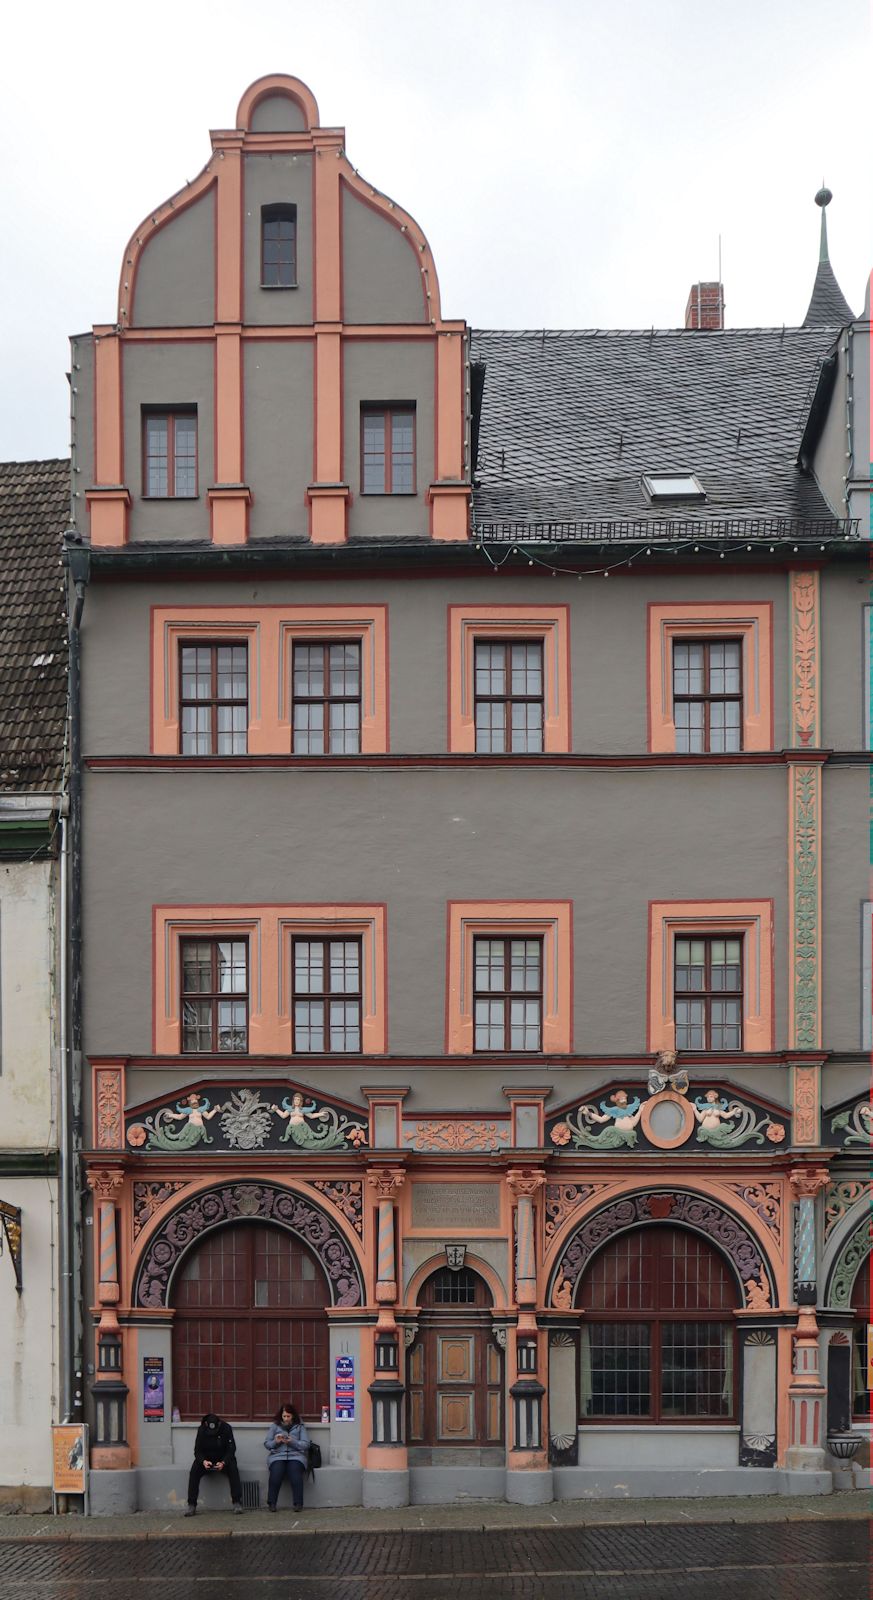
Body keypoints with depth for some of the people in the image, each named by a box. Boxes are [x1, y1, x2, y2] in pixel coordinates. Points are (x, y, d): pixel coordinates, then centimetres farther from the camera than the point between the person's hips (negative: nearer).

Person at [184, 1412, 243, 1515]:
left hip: (223, 1459, -1)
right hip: (206, 1459, 1)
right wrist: (203, 1461, -33)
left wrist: (223, 1463, -33)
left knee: (233, 1470, -32)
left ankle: (237, 1503, -29)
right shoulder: (201, 1430, -11)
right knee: (194, 1472, -27)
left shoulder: (226, 1428, -15)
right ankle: (191, 1505, -23)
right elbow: (197, 1451, -10)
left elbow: (231, 1449, -15)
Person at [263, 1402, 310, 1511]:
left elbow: (306, 1444, 5)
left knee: (295, 1473, -31)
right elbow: (266, 1444, 13)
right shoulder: (274, 1426, 18)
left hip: (295, 1456, -1)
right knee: (276, 1473, -31)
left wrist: (292, 1442, -11)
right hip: (278, 1456, 1)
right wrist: (275, 1442, -8)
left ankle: (298, 1504, -27)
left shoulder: (299, 1427, 15)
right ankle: (271, 1503, -25)